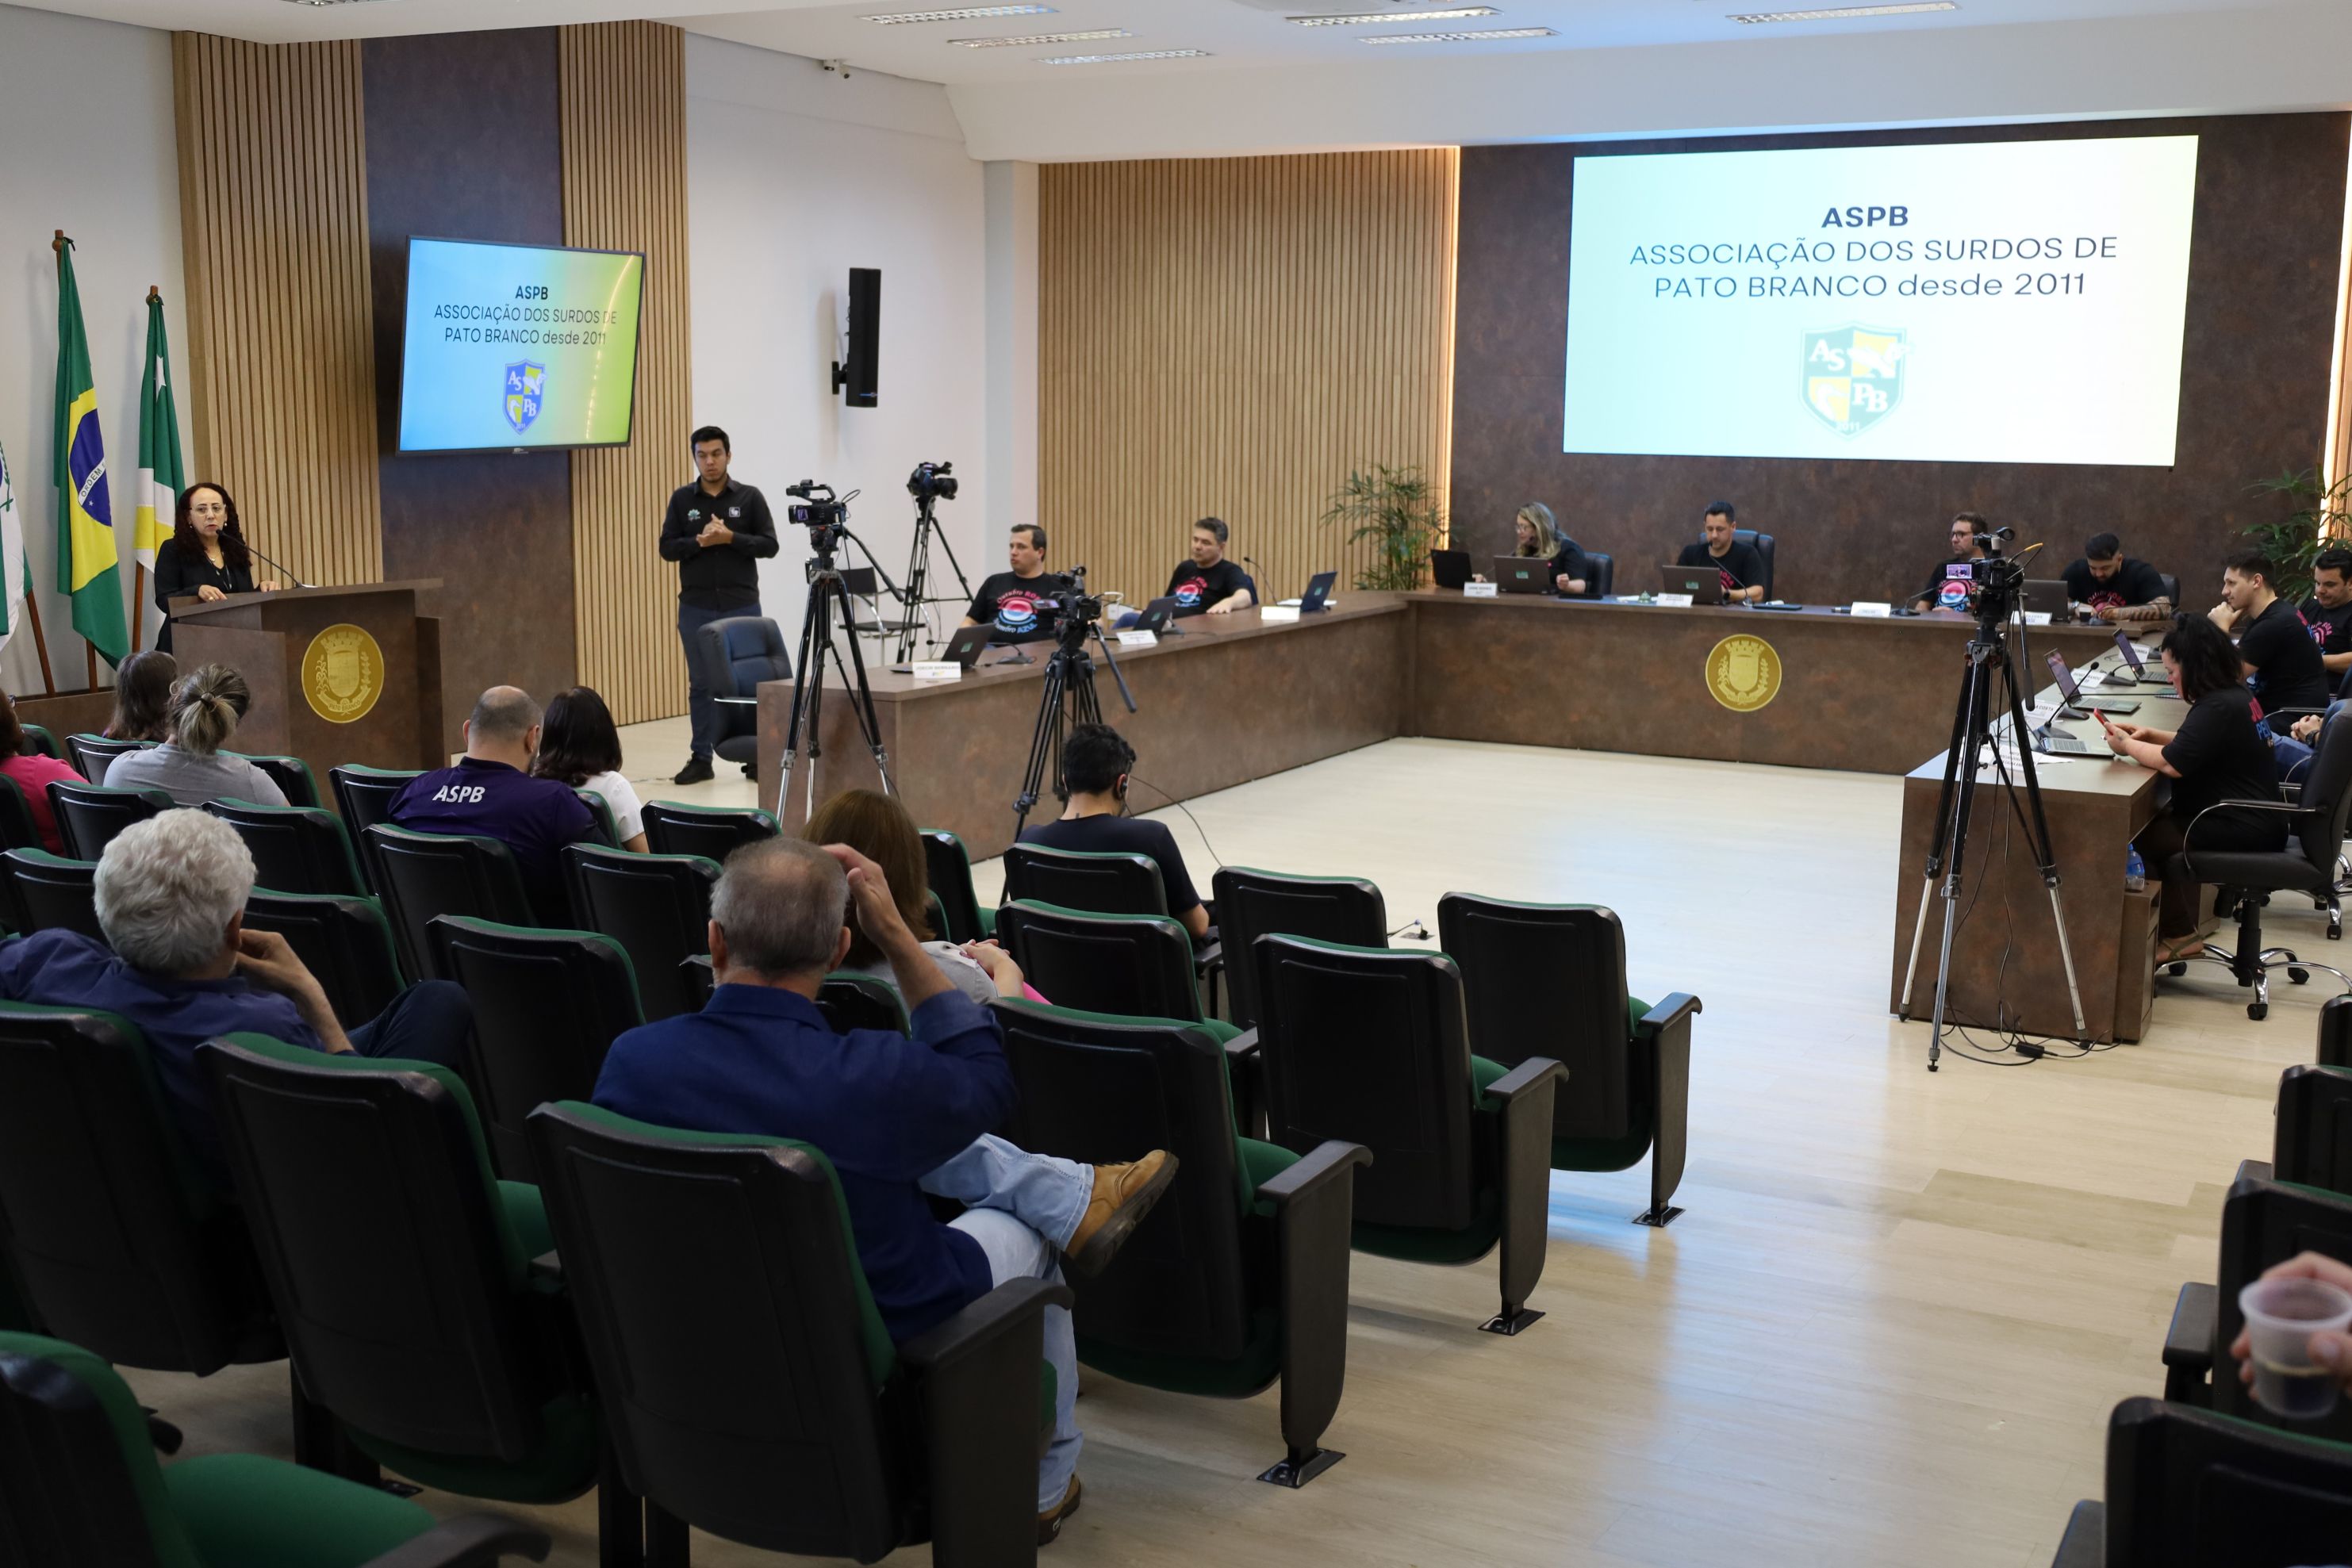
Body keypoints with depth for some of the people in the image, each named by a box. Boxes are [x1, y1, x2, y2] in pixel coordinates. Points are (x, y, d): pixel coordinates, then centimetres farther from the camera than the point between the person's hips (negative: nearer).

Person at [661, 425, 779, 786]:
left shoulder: (750, 497, 1)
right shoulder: (682, 499, 5)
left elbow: (769, 545, -4)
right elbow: (667, 548, 1)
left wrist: (730, 537, -17)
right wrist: (700, 542, -15)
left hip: (742, 606, -1)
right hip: (696, 608, 1)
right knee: (701, 684, 5)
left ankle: (756, 756, 8)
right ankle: (701, 758, 11)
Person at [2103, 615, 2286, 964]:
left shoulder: (2217, 708, -22)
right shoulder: (2235, 694, 10)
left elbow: (2173, 763, -27)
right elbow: (2196, 745, 24)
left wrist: (2127, 745, -11)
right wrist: (2153, 735, 10)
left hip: (2243, 831, -10)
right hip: (2254, 821, 10)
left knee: (2142, 835, -5)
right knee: (2157, 819, 16)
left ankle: (2178, 934, 9)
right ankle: (2179, 929, 16)